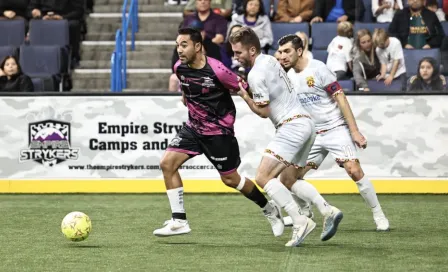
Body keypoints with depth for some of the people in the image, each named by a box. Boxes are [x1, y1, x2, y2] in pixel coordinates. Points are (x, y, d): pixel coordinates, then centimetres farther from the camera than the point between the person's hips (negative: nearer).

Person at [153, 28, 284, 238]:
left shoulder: (217, 71, -25)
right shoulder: (179, 68, -5)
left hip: (219, 131, -6)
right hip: (194, 127, 6)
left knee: (230, 179, 5)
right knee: (167, 163, -10)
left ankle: (269, 209, 30)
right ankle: (179, 221, -4)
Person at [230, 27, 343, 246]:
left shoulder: (256, 74, -13)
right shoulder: (269, 60, 15)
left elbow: (263, 111, -10)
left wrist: (244, 96, 0)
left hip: (292, 126, -10)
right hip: (305, 123, 10)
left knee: (263, 177, -15)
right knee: (288, 181, 19)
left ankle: (300, 221, -23)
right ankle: (329, 211, 7)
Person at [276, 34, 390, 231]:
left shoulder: (318, 68, -13)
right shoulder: (289, 76, 6)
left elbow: (340, 99, -14)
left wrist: (354, 131, -18)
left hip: (336, 129, -6)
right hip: (313, 134, 7)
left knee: (354, 171, -18)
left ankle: (379, 215, -6)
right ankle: (305, 213, 26)